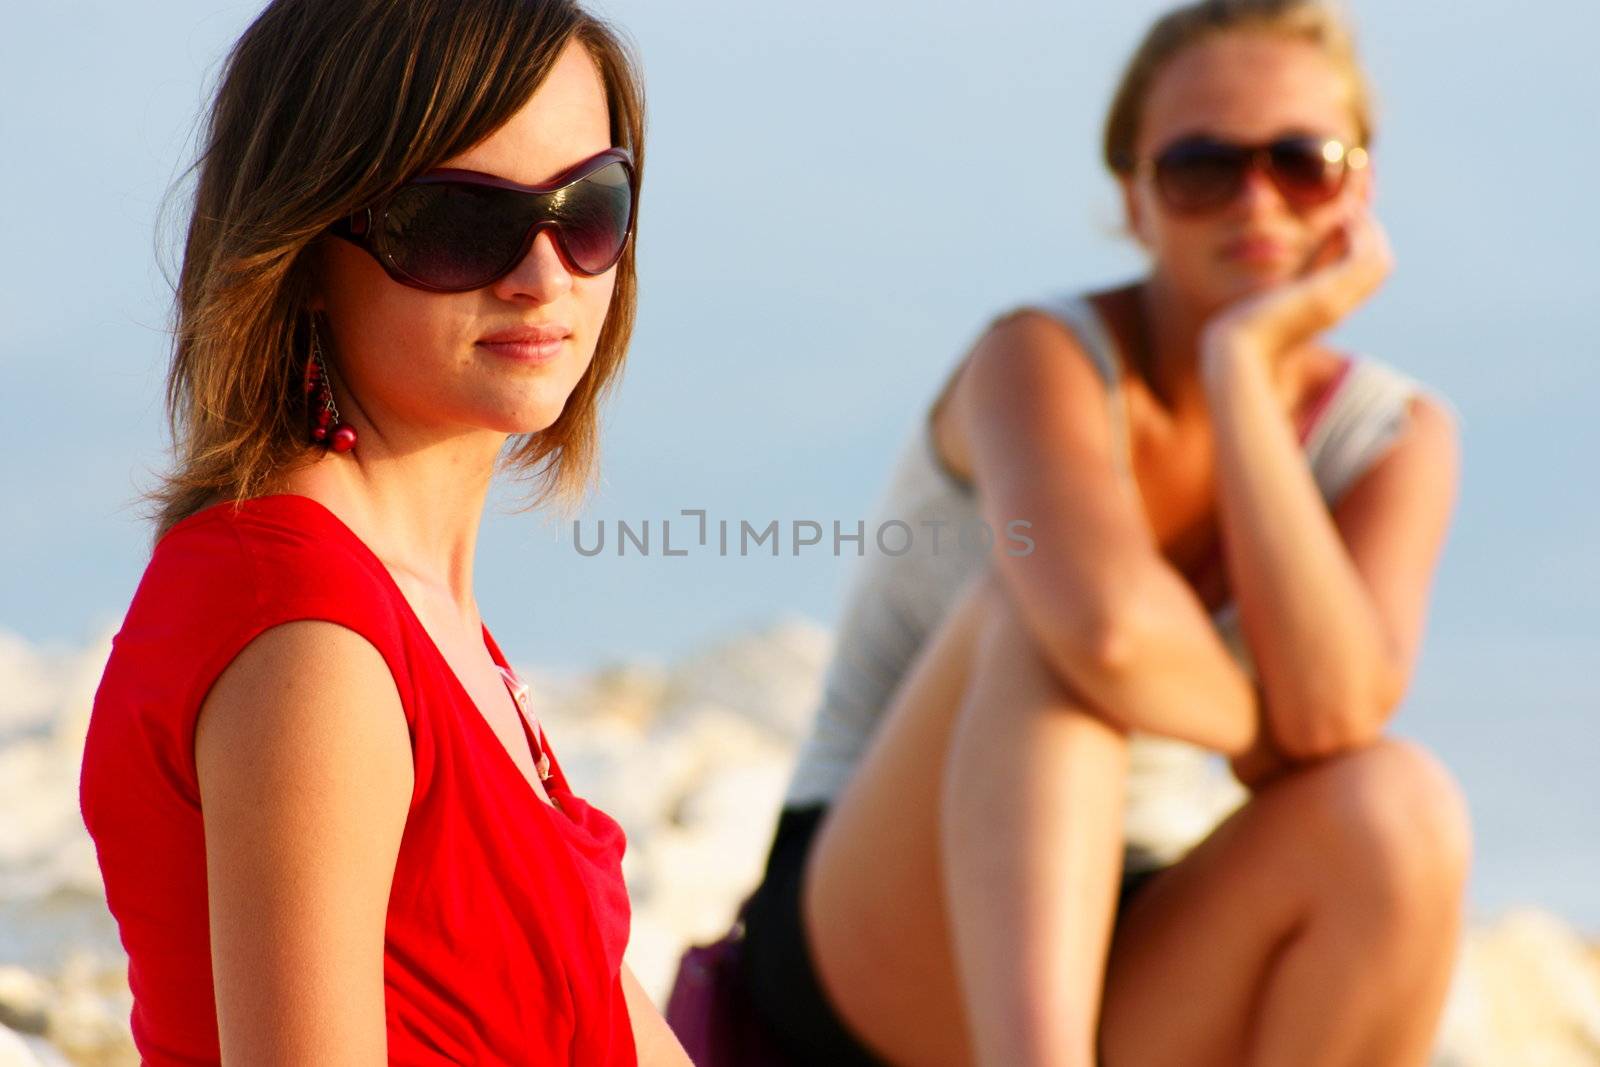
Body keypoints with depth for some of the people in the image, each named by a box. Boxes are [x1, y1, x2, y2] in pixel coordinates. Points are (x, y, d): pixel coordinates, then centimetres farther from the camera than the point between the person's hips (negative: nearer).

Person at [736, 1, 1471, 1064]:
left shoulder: (1397, 437, 1)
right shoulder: (1043, 360, -14)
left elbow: (1335, 710, -20)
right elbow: (1110, 631, -36)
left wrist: (1242, 364, -20)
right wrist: (1260, 733, -15)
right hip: (880, 957, -4)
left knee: (1399, 805, -26)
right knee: (1038, 603, -30)